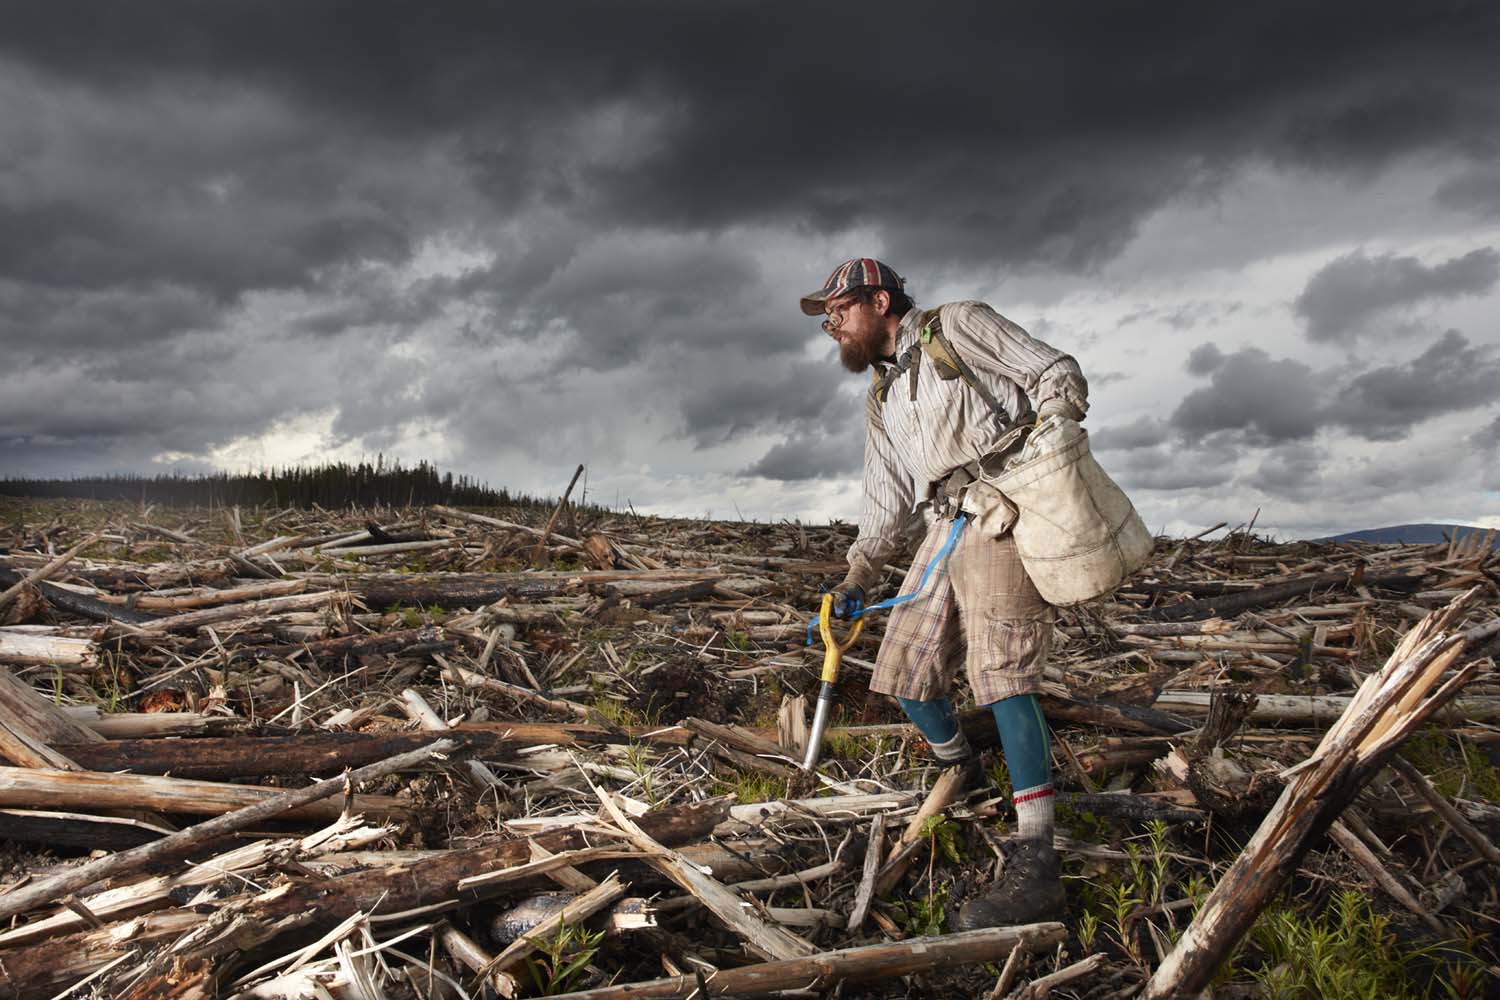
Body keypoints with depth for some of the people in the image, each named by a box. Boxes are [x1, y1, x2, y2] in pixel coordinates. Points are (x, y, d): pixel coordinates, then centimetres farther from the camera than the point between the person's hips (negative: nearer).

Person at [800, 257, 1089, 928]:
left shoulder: (957, 326, 3)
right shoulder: (881, 398, 24)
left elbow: (1058, 375, 0)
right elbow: (885, 498, 28)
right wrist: (858, 578, 22)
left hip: (1003, 512, -8)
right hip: (945, 526, 8)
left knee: (999, 671, -21)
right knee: (904, 670, 6)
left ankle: (1035, 867, -24)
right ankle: (958, 775, 35)